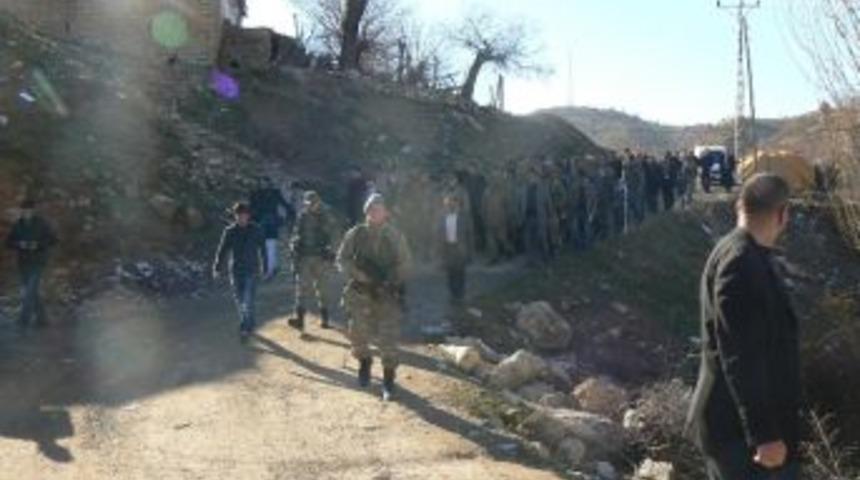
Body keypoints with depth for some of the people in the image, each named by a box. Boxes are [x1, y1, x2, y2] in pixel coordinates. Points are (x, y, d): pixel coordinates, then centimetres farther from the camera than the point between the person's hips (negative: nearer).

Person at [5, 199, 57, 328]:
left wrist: (38, 245, -18)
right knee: (32, 292, 9)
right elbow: (8, 243, 4)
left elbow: (53, 239, -4)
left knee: (31, 290, -13)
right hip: (23, 263, 4)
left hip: (38, 262, -4)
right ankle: (41, 318, 19)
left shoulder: (41, 224, -6)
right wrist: (19, 244, -16)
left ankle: (24, 318, -9)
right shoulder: (18, 225, 2)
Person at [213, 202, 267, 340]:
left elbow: (262, 250, 3)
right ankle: (250, 324, 29)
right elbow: (222, 250, 2)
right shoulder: (229, 231, -1)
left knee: (248, 301, -9)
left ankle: (245, 328, -1)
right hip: (235, 271, 2)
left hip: (251, 271, -2)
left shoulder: (256, 230, -4)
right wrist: (217, 268, -3)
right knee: (240, 301, 10)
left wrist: (264, 268, 6)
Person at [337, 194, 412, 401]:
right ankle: (364, 362, 39)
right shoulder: (355, 234, 0)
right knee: (358, 333, 8)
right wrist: (359, 273, -15)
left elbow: (405, 263, 1)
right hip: (360, 292, 1)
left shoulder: (395, 236, 0)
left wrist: (390, 280, -14)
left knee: (389, 338, -5)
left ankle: (389, 378, 11)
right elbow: (342, 259, 1)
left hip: (387, 293, -1)